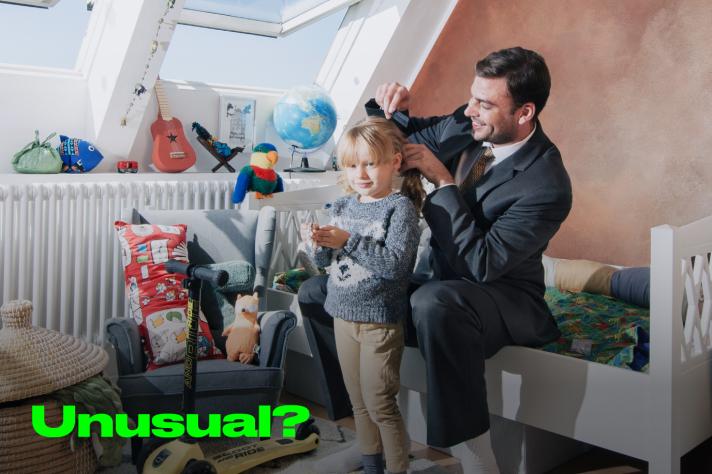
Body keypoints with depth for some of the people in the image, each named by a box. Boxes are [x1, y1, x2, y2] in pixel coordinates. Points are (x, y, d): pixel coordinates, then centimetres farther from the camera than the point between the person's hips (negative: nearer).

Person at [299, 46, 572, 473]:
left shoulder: (548, 186, -23)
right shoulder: (464, 125, -4)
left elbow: (482, 265, -28)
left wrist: (443, 181, -25)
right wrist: (391, 109, -9)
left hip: (501, 294, -7)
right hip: (437, 277, 8)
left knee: (435, 303, -43)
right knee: (314, 294, 0)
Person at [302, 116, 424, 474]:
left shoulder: (401, 207, -13)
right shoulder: (342, 206, 6)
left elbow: (396, 263, -24)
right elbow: (325, 262, 10)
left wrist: (348, 241, -25)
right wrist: (318, 245, -12)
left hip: (380, 319, -6)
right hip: (343, 314, 6)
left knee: (380, 404, 1)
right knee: (359, 402, 17)